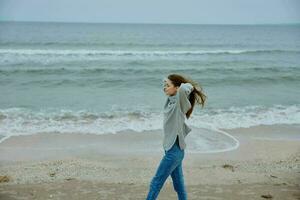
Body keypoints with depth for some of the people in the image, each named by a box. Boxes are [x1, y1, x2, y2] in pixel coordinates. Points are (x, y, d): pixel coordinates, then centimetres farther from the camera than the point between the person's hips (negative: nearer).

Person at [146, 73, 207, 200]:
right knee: (178, 184, 16)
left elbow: (183, 89, -38)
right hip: (172, 148, 9)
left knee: (156, 182, 0)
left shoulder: (180, 103, -18)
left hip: (174, 150, -9)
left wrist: (190, 86, -20)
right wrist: (167, 82, 9)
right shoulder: (171, 100, 6)